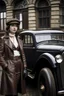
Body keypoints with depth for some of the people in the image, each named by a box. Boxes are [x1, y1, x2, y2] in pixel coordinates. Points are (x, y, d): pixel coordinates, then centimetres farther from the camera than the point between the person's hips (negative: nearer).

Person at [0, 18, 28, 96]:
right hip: (9, 66, -5)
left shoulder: (19, 39, 12)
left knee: (17, 89, 11)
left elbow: (22, 54, 12)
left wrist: (24, 67, 6)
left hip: (19, 65, 5)